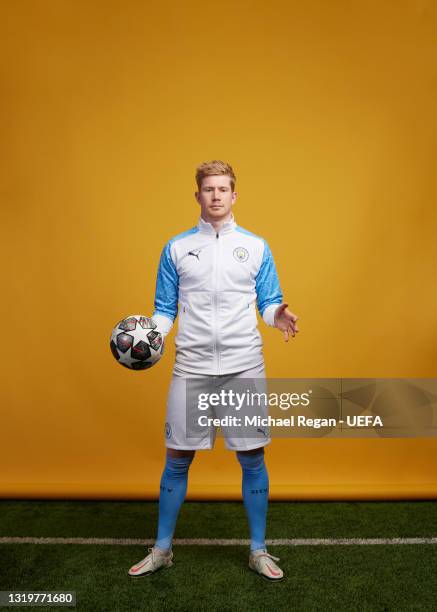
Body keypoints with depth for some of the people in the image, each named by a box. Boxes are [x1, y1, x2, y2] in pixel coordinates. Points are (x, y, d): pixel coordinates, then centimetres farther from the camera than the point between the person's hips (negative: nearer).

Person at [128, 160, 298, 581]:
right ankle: (162, 549, 28)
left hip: (244, 367, 0)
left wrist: (278, 316, -14)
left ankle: (258, 550, 26)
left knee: (252, 458, 7)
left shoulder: (256, 247, 8)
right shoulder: (176, 248, 8)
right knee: (177, 460, 8)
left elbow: (268, 303, 8)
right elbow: (165, 309, 10)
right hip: (192, 367, 0)